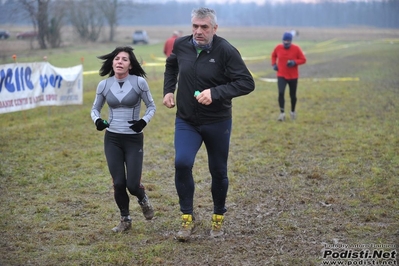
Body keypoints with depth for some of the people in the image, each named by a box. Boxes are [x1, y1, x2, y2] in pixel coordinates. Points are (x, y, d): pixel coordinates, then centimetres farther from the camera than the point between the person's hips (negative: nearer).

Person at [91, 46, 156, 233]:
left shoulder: (139, 82, -8)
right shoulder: (104, 85, -1)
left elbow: (151, 107, 3)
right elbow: (95, 108, 12)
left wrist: (144, 121, -15)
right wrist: (97, 120, -9)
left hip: (134, 139, -2)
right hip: (112, 139, 2)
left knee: (132, 185, -6)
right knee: (118, 183, -1)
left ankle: (143, 199, 32)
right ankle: (125, 220, 21)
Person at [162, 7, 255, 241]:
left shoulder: (226, 51, -18)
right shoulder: (181, 45, -5)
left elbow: (247, 83, -20)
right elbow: (171, 66, 19)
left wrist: (215, 93, -30)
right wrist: (168, 90, 8)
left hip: (217, 123, -2)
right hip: (186, 121, 2)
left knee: (218, 171, 10)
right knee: (182, 163, -18)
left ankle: (218, 218, 33)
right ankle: (187, 217, -2)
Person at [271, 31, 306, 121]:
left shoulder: (296, 48, -10)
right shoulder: (278, 47, -3)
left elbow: (303, 60, -5)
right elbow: (273, 55, 16)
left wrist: (294, 62, -22)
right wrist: (274, 64, 0)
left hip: (293, 76, 0)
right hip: (281, 75, 0)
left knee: (293, 95, 10)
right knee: (281, 93, -18)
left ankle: (293, 112, 34)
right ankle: (282, 113, -13)